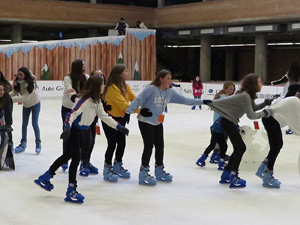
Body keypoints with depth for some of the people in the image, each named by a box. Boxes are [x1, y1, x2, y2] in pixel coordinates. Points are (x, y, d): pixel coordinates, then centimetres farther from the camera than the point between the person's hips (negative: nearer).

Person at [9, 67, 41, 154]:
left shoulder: (30, 83, -33)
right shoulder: (17, 82, -16)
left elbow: (26, 97, -38)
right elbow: (14, 92, -15)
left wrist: (12, 99, -45)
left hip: (35, 103, -5)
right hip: (26, 105, 5)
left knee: (35, 124, -5)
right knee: (24, 124, 9)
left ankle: (38, 144, 10)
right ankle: (23, 144, 22)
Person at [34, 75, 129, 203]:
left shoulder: (96, 101, 7)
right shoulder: (85, 100, -20)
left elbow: (104, 116, 15)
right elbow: (72, 114, -26)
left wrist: (119, 127, 13)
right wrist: (67, 128, -40)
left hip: (84, 132, 9)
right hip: (74, 131, -9)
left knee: (68, 155, 16)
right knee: (76, 158, -5)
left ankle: (45, 178, 30)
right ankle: (71, 191, 3)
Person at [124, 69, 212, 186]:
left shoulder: (171, 92, 0)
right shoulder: (151, 89, -19)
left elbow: (185, 100, 2)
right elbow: (138, 100, -20)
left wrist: (202, 102, -1)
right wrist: (128, 112, -24)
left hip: (158, 122, 7)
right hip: (145, 122, -7)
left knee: (160, 146, 12)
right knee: (149, 146, -9)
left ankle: (159, 170, 30)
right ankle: (143, 174, 0)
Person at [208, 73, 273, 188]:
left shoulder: (248, 95, 6)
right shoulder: (245, 96, -24)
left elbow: (253, 107, 13)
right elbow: (251, 115, -24)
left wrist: (265, 103, 1)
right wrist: (264, 113, -13)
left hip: (230, 122, 10)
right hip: (228, 122, -10)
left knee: (239, 148, 14)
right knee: (241, 147, -9)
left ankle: (226, 175, 23)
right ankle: (233, 178, -5)